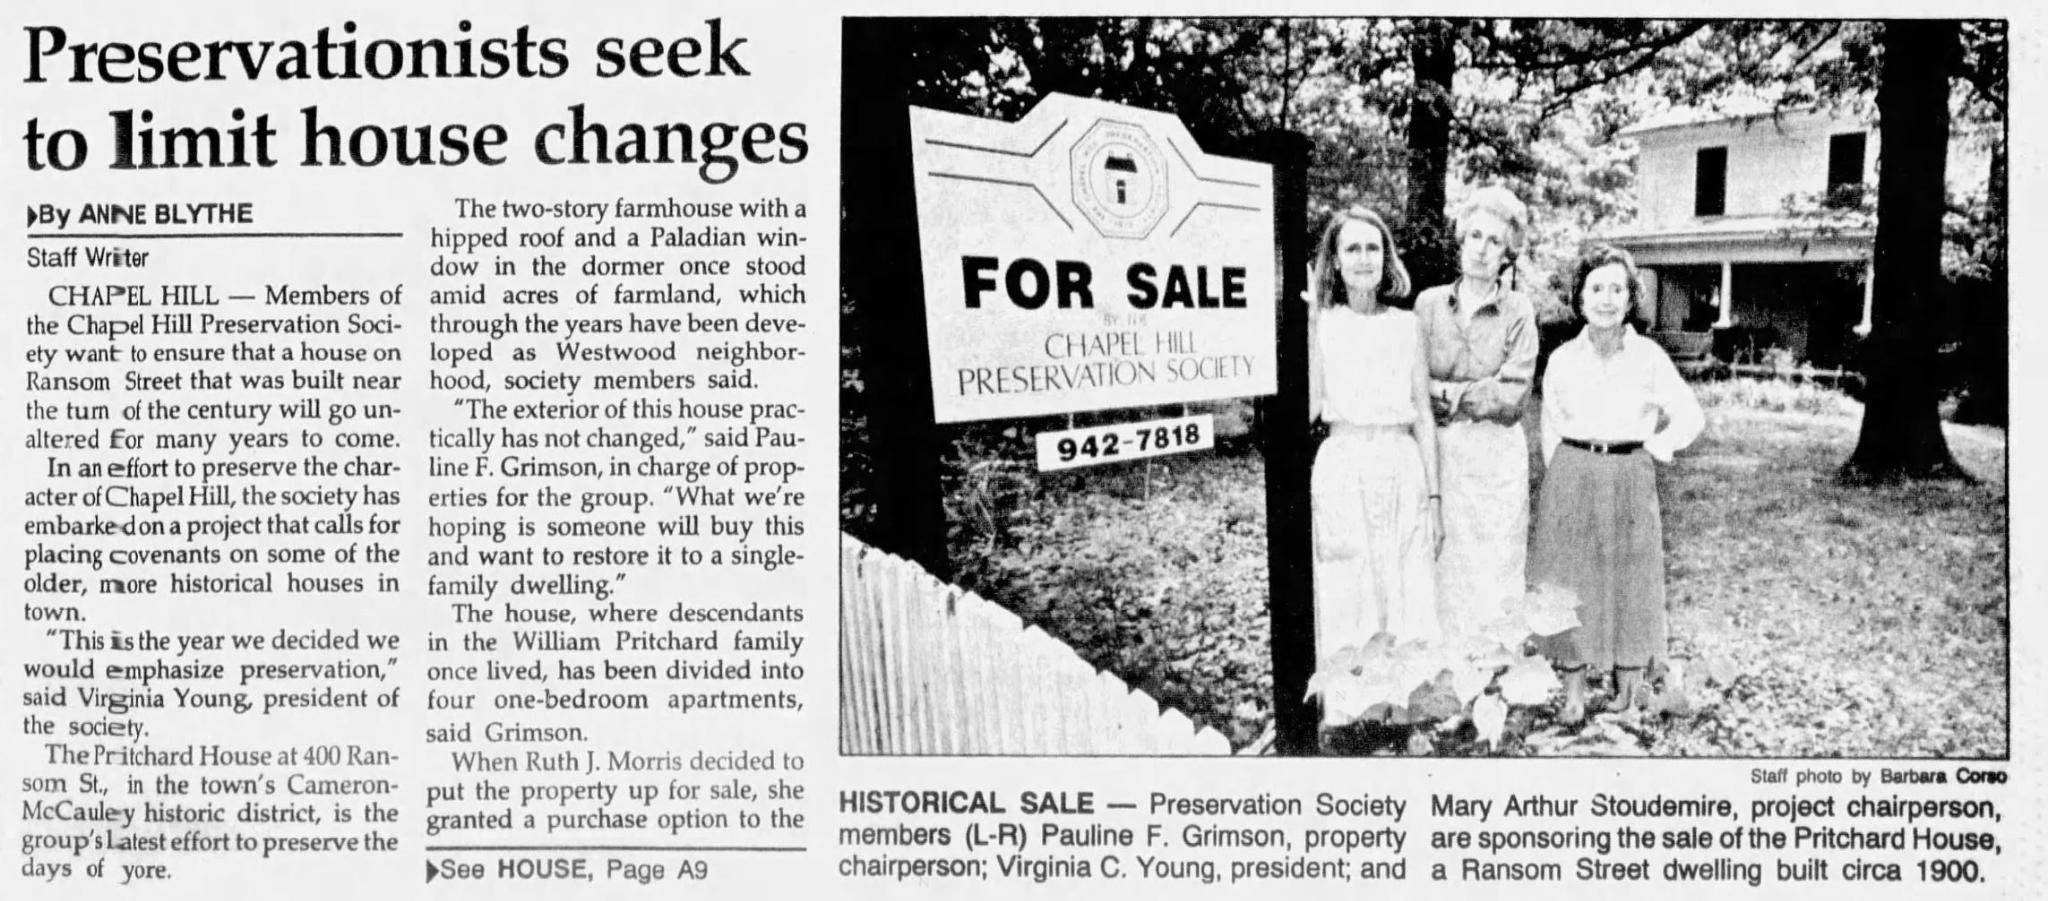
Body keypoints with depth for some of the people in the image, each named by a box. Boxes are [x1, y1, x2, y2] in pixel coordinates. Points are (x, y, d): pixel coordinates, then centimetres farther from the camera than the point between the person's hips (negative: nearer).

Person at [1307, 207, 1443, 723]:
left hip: (1403, 468, 2)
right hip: (1343, 467, -2)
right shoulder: (1320, 323, 2)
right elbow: (1309, 406, -6)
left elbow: (1423, 415, 9)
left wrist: (1432, 495, 7)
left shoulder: (1406, 326, 9)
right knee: (1345, 603, 1)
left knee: (1410, 599, 3)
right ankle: (1344, 715, 11)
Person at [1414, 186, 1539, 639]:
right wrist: (1479, 393, -10)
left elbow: (1513, 394, -6)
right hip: (1439, 449, 2)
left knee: (1496, 566, 0)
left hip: (1496, 452, -2)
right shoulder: (1429, 303, 6)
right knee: (1443, 564, 3)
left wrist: (1448, 393, -9)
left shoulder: (1517, 312, 0)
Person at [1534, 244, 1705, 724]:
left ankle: (1629, 694, 20)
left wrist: (1652, 448, -2)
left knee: (1630, 584, 7)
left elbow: (1689, 418, 4)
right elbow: (1551, 429, 8)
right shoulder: (1562, 359, 2)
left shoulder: (1649, 356, -1)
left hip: (1630, 482, -1)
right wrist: (1568, 476, 2)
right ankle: (1573, 693, 13)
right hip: (1570, 481, 1)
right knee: (1568, 585, 3)